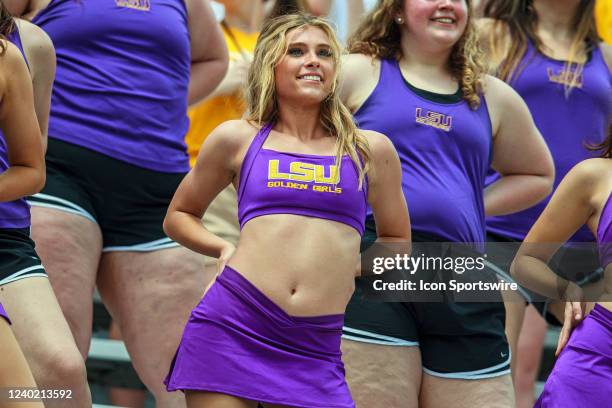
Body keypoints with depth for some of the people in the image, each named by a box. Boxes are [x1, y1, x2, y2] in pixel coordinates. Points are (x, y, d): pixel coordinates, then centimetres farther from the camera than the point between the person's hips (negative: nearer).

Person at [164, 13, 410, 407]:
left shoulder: (371, 150, 13)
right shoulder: (238, 139, 11)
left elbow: (396, 240, 27)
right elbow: (179, 216, 24)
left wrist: (352, 265, 9)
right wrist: (225, 249, 6)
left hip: (315, 347, 1)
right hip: (232, 329, 0)